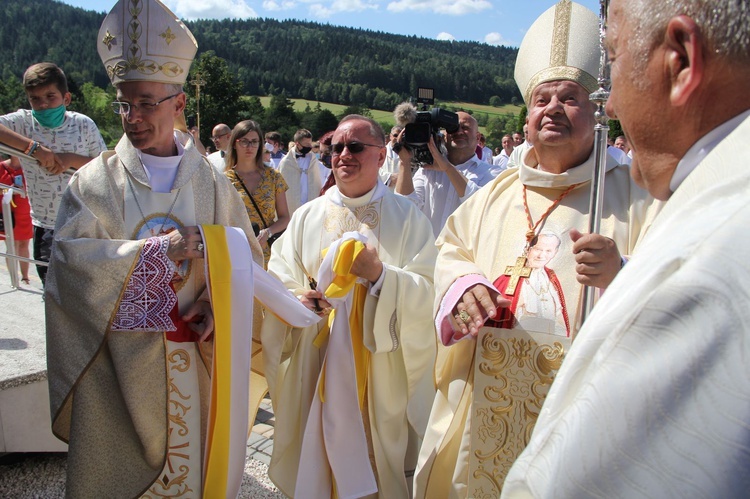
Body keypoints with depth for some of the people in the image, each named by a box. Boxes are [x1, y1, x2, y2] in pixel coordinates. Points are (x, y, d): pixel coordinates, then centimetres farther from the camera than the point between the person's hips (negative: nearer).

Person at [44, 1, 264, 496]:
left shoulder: (211, 182, 2)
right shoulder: (96, 180, -1)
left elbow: (246, 258, 1)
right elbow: (70, 255, -14)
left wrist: (220, 302, -16)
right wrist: (163, 248, -19)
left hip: (192, 358, 1)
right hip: (116, 359, 0)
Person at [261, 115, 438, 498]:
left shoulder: (406, 216, -1)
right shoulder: (306, 216, 6)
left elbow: (428, 292, -8)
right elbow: (277, 283, 4)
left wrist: (379, 274, -23)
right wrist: (297, 299, -17)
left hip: (383, 367, -2)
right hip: (317, 363, 2)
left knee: (376, 460, 9)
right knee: (319, 452, 12)